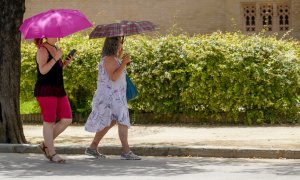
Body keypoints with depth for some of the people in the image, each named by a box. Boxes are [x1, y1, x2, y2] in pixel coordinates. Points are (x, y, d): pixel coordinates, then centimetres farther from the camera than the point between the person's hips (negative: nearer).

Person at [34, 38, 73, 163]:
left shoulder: (55, 49, 16)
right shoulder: (42, 50, -9)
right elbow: (43, 70, -21)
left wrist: (65, 63, 7)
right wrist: (56, 58, -22)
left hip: (58, 90, 8)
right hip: (45, 90, -8)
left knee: (67, 120, 2)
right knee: (49, 121, -2)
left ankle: (45, 145, 14)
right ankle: (52, 153, 6)